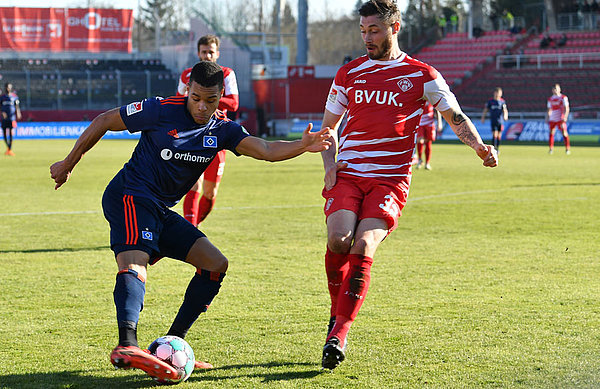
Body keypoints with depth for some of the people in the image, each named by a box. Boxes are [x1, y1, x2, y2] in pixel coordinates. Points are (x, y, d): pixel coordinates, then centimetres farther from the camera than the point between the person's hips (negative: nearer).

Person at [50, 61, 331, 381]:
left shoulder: (222, 130, 2)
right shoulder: (162, 110, -12)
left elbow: (266, 150, -15)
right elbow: (104, 121, -3)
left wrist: (302, 146, -34)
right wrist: (68, 163, 3)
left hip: (161, 211, 8)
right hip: (129, 198, -8)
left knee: (215, 263, 3)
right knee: (134, 263, -32)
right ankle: (126, 347, -53)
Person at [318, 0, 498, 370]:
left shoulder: (421, 75, 6)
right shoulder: (348, 74, 14)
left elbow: (455, 116, 4)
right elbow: (329, 125, 23)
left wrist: (480, 146, -15)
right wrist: (329, 163, 5)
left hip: (390, 180, -2)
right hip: (347, 174, 2)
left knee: (362, 249, -21)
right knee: (338, 240, -21)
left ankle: (339, 333, -14)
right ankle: (337, 315, 3)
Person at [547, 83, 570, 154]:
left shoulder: (563, 98, 0)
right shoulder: (550, 99, 14)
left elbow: (566, 108, -5)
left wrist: (565, 117, -17)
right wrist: (547, 118, 13)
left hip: (560, 118, -4)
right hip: (552, 119, 4)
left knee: (564, 133, -9)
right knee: (551, 133, 0)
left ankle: (567, 149, -5)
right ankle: (551, 149, 7)